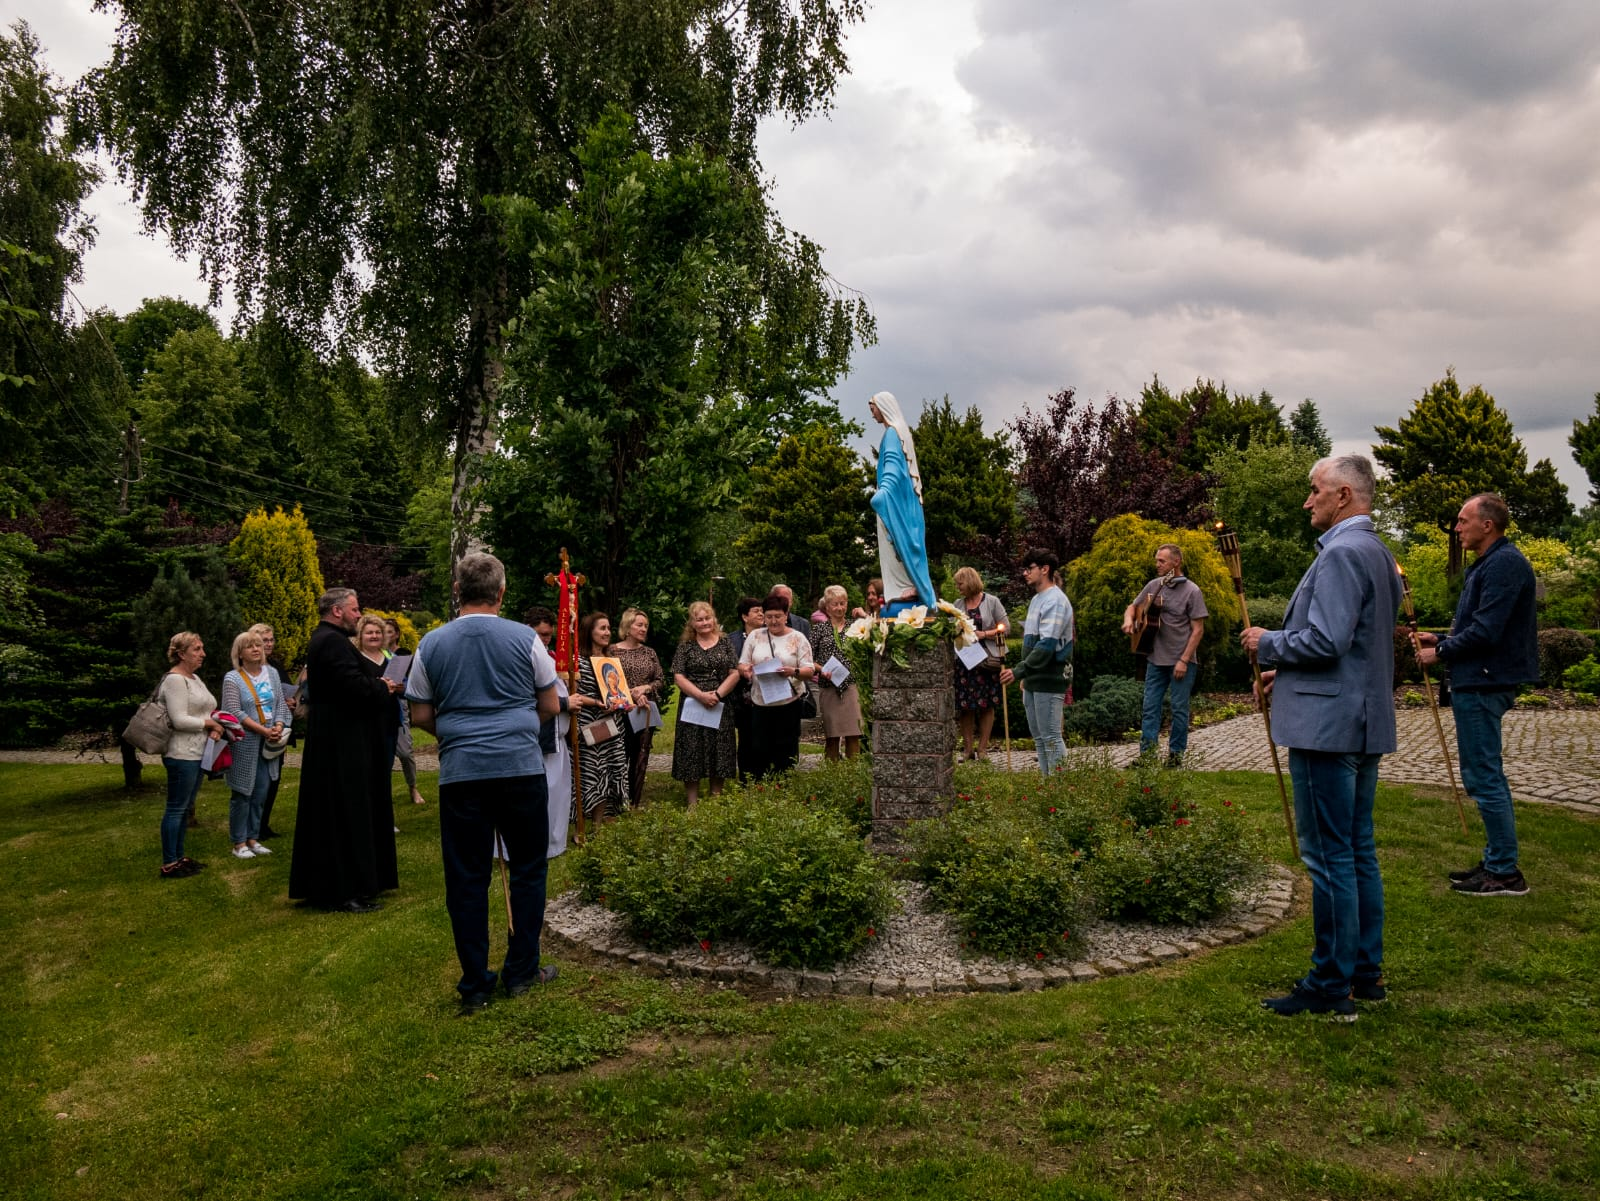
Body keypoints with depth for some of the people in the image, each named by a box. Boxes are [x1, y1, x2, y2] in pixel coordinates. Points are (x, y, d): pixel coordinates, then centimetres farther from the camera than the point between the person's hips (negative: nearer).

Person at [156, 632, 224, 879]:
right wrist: (211, 723, -11)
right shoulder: (175, 680, -14)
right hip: (182, 755, -10)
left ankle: (179, 857, 22)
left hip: (198, 754, 10)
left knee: (186, 808, 14)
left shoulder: (195, 678, 15)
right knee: (176, 809, -4)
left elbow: (203, 711, 19)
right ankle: (169, 864, 2)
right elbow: (180, 720, -22)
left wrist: (214, 728, -2)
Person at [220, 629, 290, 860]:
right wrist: (264, 731, -19)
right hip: (245, 744, -5)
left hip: (268, 744, 5)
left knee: (261, 793, 9)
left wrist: (278, 727, -10)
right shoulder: (232, 679, -7)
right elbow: (235, 713, -14)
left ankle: (253, 839, 20)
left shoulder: (272, 673, 8)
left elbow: (281, 704, 8)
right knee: (242, 794, 2)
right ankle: (239, 843, 12)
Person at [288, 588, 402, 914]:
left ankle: (325, 886, 26)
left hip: (332, 743, 11)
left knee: (332, 814, 17)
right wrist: (384, 687, -10)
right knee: (347, 815, -5)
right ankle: (345, 891, 1)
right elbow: (355, 685, -28)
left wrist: (378, 687, 5)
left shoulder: (323, 639, 17)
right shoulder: (334, 642, -18)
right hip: (343, 744, -11)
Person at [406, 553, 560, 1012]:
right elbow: (550, 707, 6)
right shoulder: (525, 638, -1)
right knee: (527, 869, 12)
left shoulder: (432, 644, 3)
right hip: (521, 766, -1)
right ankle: (520, 972, 17)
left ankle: (475, 985, 13)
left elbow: (420, 716, 7)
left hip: (460, 772, 1)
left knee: (467, 877, 7)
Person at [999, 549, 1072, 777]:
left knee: (1051, 738, -5)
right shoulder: (1036, 599, 17)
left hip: (1048, 680, -10)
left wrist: (1018, 671, -24)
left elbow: (1047, 645, -23)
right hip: (1033, 681, 10)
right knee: (1039, 738, 13)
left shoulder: (1055, 600, -14)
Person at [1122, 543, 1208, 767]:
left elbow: (1198, 630, -9)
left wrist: (1184, 660, -14)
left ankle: (1176, 753, 13)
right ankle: (1147, 753, 8)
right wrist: (1128, 619, -6)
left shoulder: (1191, 591, -8)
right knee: (1150, 707, 4)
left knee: (1179, 708, 3)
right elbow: (1133, 607, 19)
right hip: (1156, 659, 5)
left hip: (1181, 662, -5)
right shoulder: (1154, 586, 5)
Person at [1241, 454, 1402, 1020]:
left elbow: (1325, 641, -24)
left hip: (1328, 725, -11)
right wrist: (1286, 670, 17)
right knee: (1359, 852, 16)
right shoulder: (1377, 552, 17)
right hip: (1365, 723, 11)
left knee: (1329, 857, -3)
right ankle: (1366, 972, 25)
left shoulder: (1342, 553, -17)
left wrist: (1267, 644, -8)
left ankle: (1330, 988, 5)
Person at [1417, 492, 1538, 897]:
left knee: (1483, 777, -6)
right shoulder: (1487, 563, 16)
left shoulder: (1505, 564, -17)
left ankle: (1505, 872, 2)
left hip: (1483, 684, -11)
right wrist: (1441, 639, 11)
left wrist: (1441, 653, -10)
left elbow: (1486, 632, -23)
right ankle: (1498, 863, 24)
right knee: (1488, 776, 15)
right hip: (1479, 680, 11)